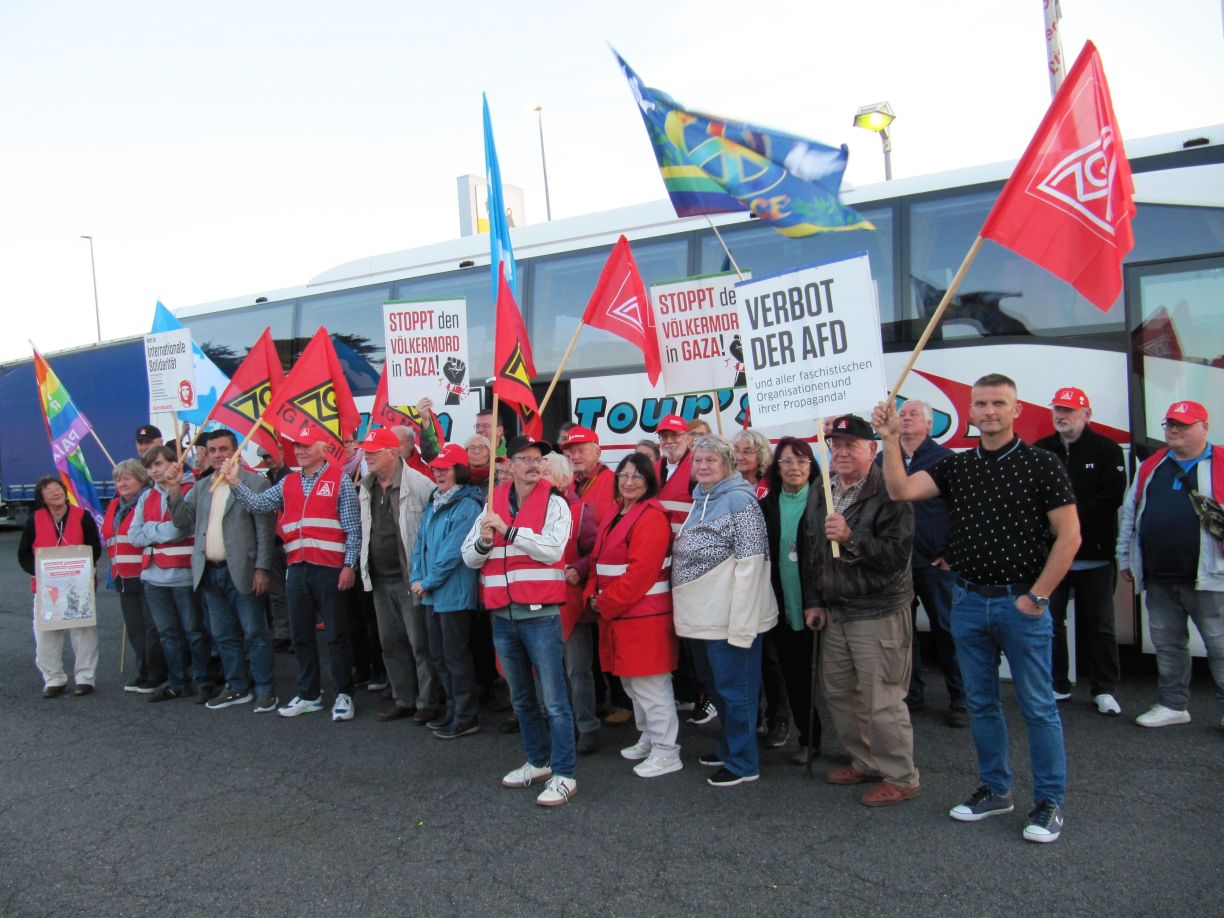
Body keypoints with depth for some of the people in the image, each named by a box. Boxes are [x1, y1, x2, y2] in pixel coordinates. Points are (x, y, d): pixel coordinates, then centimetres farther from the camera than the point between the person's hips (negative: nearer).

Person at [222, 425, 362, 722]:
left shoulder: (339, 479, -2)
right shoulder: (288, 483, 14)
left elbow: (353, 527, -6)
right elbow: (258, 503, 4)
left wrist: (349, 566, -11)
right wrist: (235, 482, -8)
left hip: (330, 569, -6)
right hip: (297, 569, 6)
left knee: (337, 634, 2)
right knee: (301, 635, 13)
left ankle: (344, 695, 13)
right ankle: (308, 694, 25)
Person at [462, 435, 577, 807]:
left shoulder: (554, 502, -4)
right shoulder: (493, 504, 10)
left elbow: (552, 549, -19)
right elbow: (469, 557, 9)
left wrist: (509, 530, -20)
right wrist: (483, 541, -12)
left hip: (540, 614, -5)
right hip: (502, 617, 6)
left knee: (554, 699, -2)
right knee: (521, 698, 18)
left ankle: (564, 775, 7)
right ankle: (538, 762, 34)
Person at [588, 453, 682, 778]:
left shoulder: (651, 517, -15)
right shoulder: (615, 516, 14)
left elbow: (640, 572, -22)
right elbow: (600, 561, 17)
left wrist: (606, 603, -15)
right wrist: (594, 595, 1)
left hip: (645, 616, -9)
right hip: (617, 615, 10)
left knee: (650, 685, -3)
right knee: (632, 683, 19)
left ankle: (666, 752, 9)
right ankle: (648, 739, 34)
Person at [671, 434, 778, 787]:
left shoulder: (739, 499, -12)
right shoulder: (699, 501, 14)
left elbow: (750, 563, -17)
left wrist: (740, 622, -20)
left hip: (730, 618, -8)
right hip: (703, 617, 8)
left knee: (734, 689, 2)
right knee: (718, 687, 19)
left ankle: (743, 763, 15)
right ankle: (729, 748, 35)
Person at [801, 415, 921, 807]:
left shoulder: (888, 494, -13)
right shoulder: (819, 493, 10)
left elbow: (897, 554, -20)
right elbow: (809, 551, 17)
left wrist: (851, 538, -30)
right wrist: (813, 601, 12)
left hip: (878, 615, -8)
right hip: (833, 612, 8)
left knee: (882, 700, -2)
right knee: (838, 692, 16)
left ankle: (900, 777, 15)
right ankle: (865, 762, 34)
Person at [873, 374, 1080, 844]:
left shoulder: (1041, 464, -5)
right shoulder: (955, 465, 6)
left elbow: (1069, 535, -7)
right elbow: (901, 490, -9)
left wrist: (1037, 596, -10)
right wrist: (890, 440, -17)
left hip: (1021, 602, -4)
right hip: (969, 600, 5)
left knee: (1038, 706, 4)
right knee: (980, 703, 14)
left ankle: (1049, 801, 18)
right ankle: (995, 789, 29)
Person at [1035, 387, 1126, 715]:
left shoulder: (1106, 450, 0)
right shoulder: (1039, 451, 8)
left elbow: (1112, 496, -10)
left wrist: (1073, 519, -15)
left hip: (1095, 553, -2)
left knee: (1099, 625, 5)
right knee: (1050, 621, 7)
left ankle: (1104, 690, 16)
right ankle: (1057, 686, 19)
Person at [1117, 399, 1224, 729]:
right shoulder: (1150, 466, 13)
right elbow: (1129, 513, 16)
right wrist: (1124, 558, 14)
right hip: (1158, 578, 5)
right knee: (1167, 644, 14)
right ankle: (1173, 705, 25)